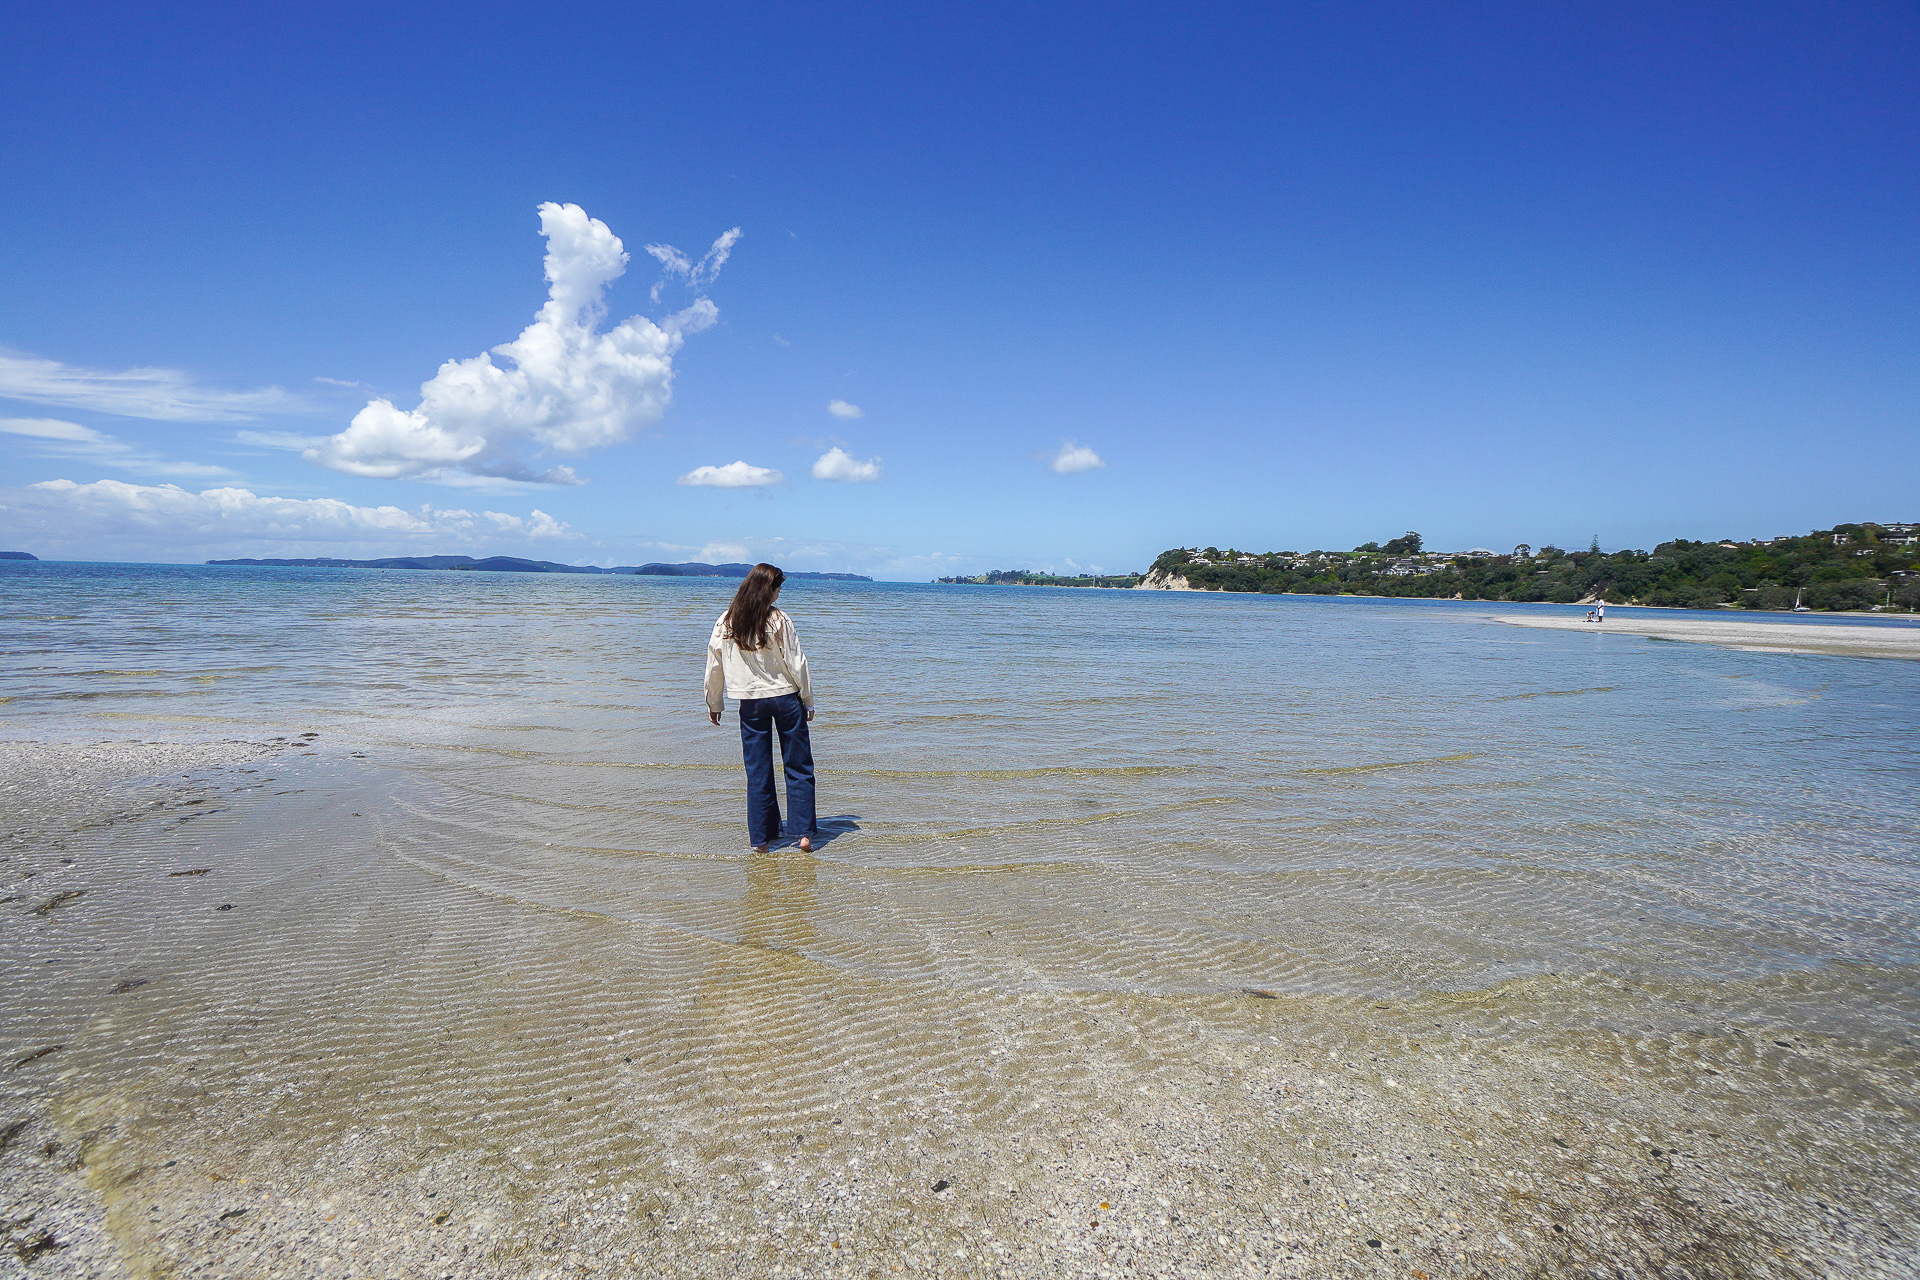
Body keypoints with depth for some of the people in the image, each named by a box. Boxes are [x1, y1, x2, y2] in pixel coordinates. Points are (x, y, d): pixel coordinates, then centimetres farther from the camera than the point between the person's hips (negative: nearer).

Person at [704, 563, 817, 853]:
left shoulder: (726, 622, -2)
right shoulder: (779, 621, -11)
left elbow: (714, 666, 5)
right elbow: (797, 664, -7)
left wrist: (714, 703, 17)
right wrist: (808, 701, 4)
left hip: (750, 703, 3)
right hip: (786, 698, -2)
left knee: (757, 771, 10)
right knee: (798, 767, 8)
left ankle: (760, 837, 14)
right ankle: (804, 832, 6)